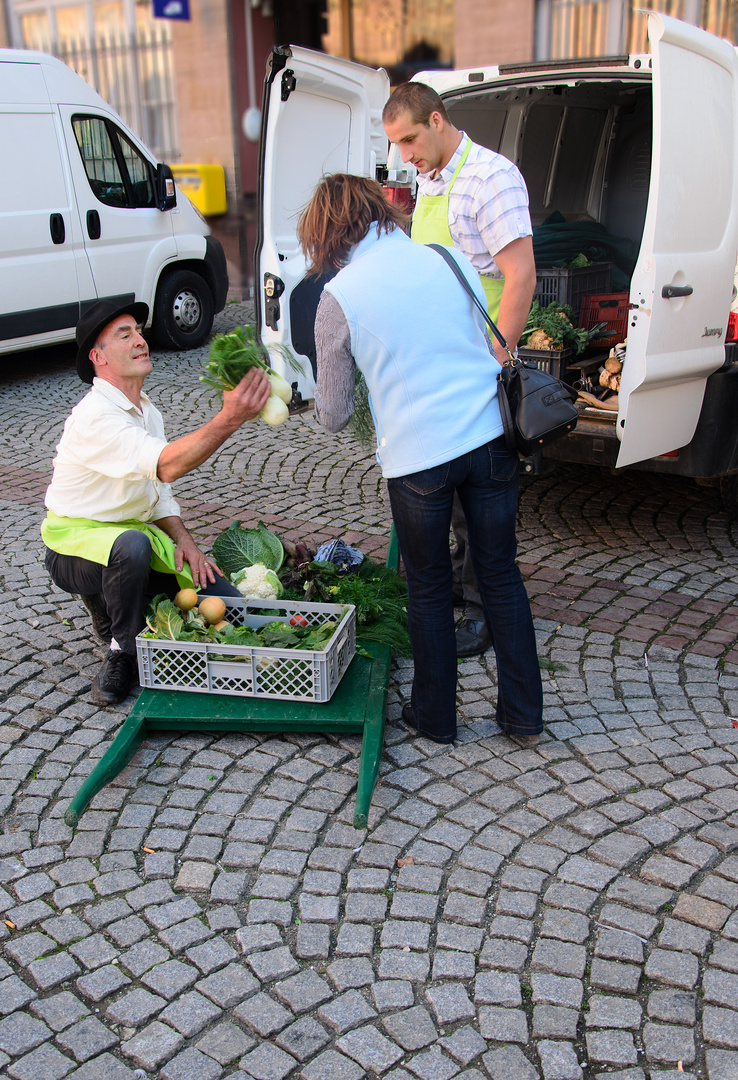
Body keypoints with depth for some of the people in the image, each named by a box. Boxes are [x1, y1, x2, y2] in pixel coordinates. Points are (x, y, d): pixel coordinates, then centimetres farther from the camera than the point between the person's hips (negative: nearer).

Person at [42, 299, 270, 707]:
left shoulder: (147, 410, 6)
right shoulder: (94, 417, -25)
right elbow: (167, 465, -41)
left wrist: (183, 539, -6)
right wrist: (230, 417, -52)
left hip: (135, 533, 8)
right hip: (75, 541, -7)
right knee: (131, 546, -43)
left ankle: (113, 605, 16)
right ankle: (123, 652, -16)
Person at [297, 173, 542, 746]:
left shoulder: (339, 296, -3)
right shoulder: (451, 259, 9)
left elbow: (334, 415, 4)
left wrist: (325, 401, 26)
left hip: (417, 456, -4)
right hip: (491, 438, 4)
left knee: (429, 587, 14)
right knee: (501, 573, 15)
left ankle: (435, 716, 29)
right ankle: (524, 715, 25)